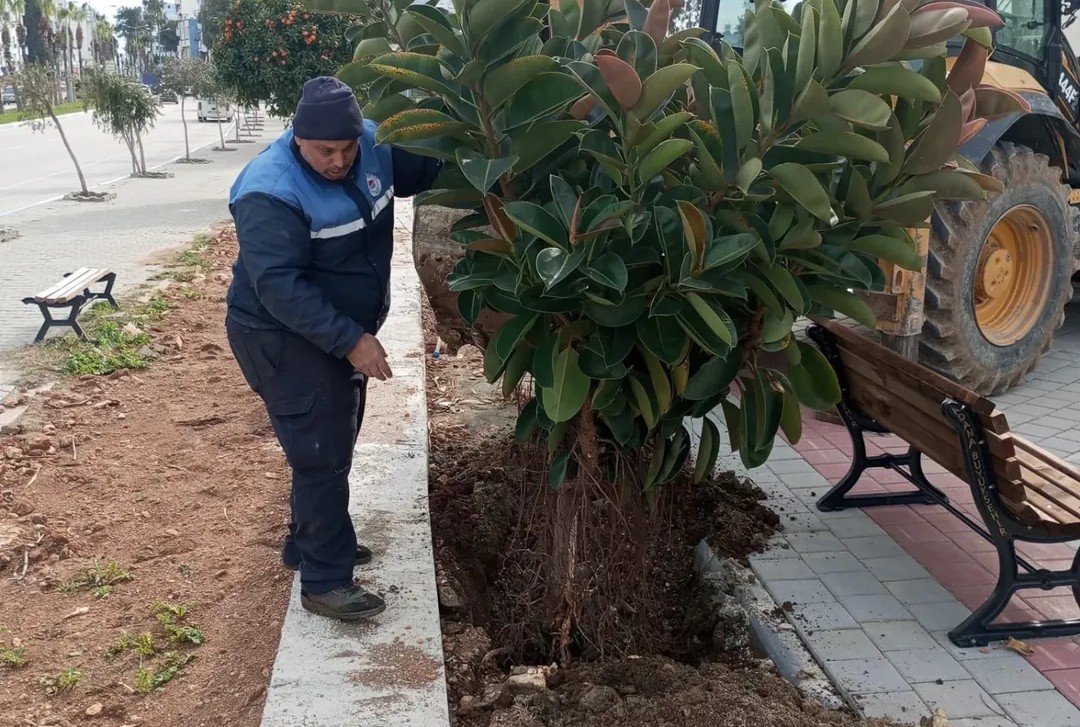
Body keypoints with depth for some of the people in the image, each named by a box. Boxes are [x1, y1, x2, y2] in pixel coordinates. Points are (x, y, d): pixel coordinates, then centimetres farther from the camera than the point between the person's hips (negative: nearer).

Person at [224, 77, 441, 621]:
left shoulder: (375, 146, -8)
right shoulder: (270, 193, -28)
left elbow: (429, 168, 6)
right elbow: (279, 287, -32)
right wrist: (351, 340, -36)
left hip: (344, 332, 8)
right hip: (283, 339, -8)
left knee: (335, 444, 19)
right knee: (320, 455, -6)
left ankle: (309, 544, 37)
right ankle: (325, 582, 6)